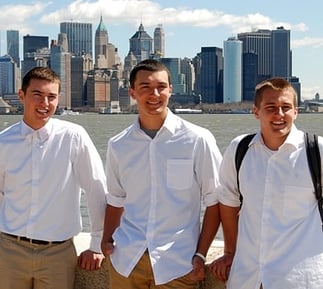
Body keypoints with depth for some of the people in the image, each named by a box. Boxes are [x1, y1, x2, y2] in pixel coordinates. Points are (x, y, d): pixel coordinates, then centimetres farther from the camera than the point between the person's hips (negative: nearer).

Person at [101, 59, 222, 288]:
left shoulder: (197, 140, -6)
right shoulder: (118, 145, 4)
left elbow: (213, 201, -3)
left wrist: (200, 255, -5)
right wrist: (106, 241, 2)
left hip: (176, 263, -3)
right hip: (126, 261, 3)